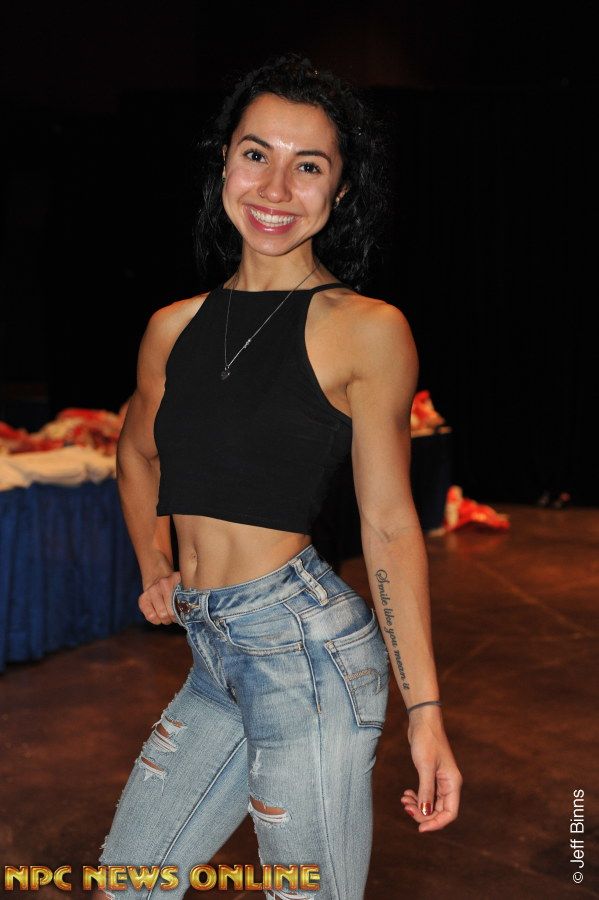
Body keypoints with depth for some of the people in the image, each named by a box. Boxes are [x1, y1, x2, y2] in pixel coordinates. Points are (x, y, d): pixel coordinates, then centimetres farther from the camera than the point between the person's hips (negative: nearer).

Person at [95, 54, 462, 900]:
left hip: (305, 647, -6)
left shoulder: (368, 329, -7)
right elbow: (137, 454, 28)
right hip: (214, 658, 6)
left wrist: (425, 714, -9)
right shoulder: (174, 327, 8)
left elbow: (389, 525, -7)